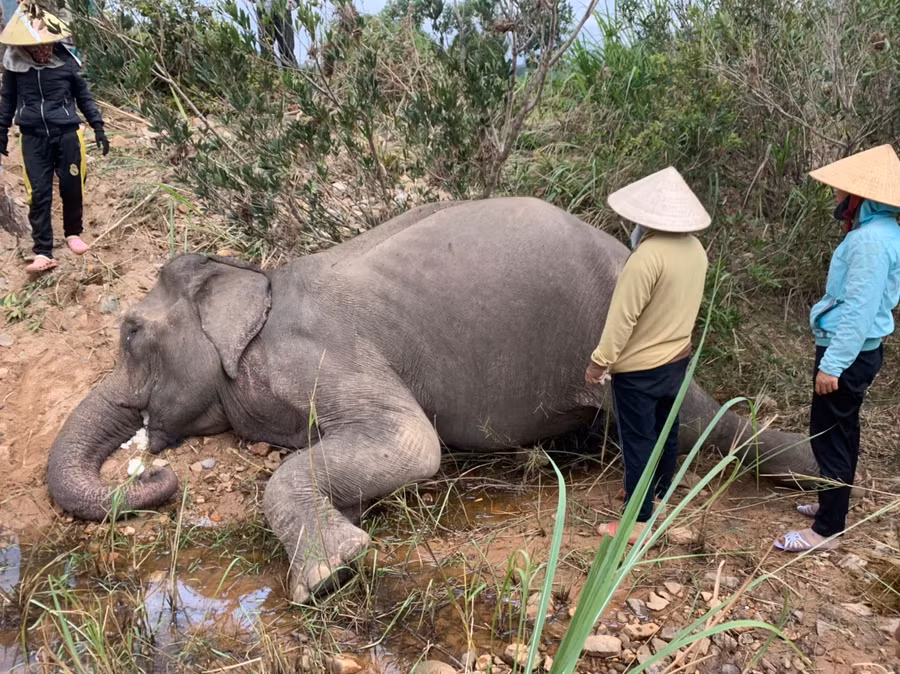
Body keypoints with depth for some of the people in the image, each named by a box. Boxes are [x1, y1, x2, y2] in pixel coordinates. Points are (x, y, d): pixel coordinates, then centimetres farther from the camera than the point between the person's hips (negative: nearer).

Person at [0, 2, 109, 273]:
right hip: (33, 137, 0)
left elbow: (83, 95, 7)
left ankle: (73, 233, 33)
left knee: (72, 188, 7)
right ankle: (43, 253, 0)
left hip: (67, 133, 0)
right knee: (39, 194, -2)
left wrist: (98, 127, 4)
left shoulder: (65, 60, -5)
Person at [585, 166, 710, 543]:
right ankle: (660, 498, 39)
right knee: (665, 432, 21)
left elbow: (623, 316, -23)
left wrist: (599, 361, -15)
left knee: (638, 442, 1)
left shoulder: (650, 254, -26)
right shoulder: (696, 249, 0)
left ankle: (638, 522, 10)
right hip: (676, 359, 8)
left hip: (639, 367, -8)